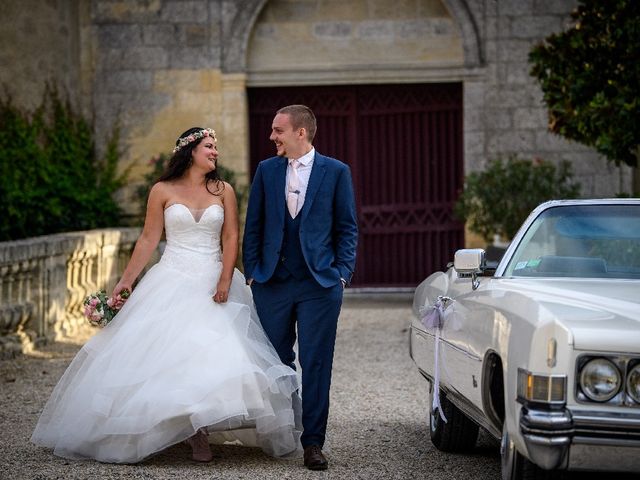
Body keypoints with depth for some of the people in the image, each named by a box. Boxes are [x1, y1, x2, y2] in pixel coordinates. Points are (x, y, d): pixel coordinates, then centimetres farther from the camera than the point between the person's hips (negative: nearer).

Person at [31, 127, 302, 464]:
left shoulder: (223, 191, 7)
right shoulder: (163, 191, 3)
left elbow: (231, 238, 1)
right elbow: (148, 239, 3)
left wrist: (225, 280, -11)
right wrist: (126, 279, -3)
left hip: (213, 282, 1)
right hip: (172, 282, -1)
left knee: (215, 354, -10)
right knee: (162, 352, -6)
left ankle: (199, 434, -4)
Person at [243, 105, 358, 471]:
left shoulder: (336, 172, 2)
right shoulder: (266, 170, 8)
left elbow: (347, 228, 4)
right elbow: (254, 225, 11)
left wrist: (342, 273, -4)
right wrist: (252, 272, 4)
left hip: (320, 284, -2)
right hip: (272, 283, 2)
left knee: (316, 364, -2)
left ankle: (313, 442, 3)